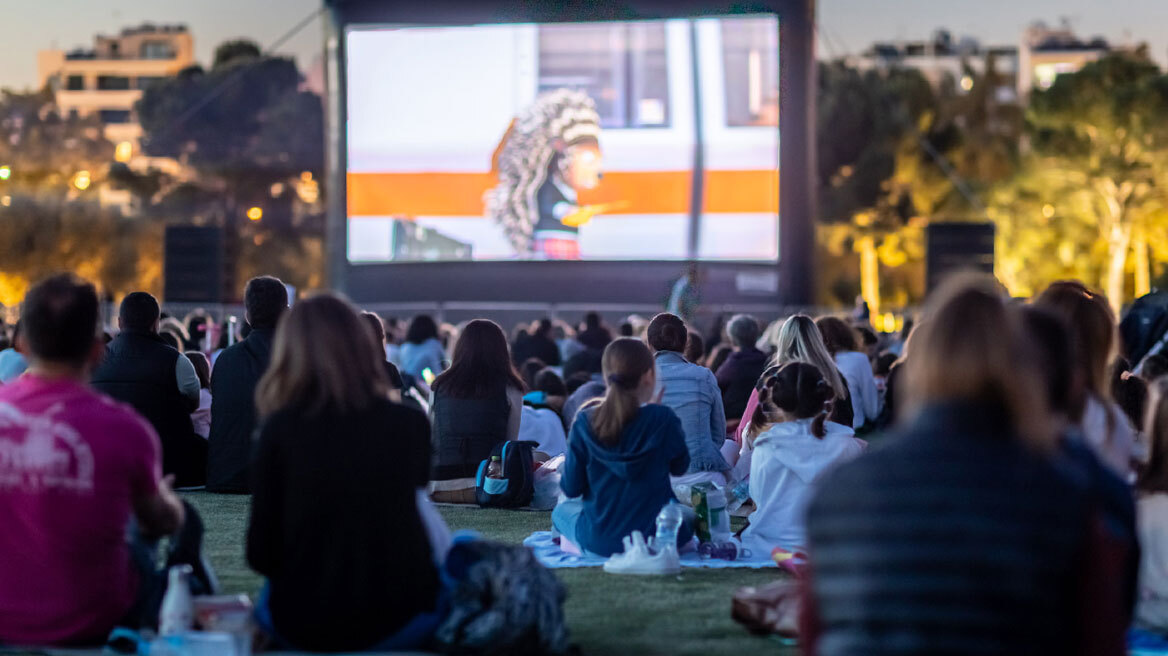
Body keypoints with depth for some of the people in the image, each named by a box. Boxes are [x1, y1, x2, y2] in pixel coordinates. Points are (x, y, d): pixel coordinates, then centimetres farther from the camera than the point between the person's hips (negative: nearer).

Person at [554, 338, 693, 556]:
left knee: (561, 511, 33)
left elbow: (571, 488, -7)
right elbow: (679, 467, 1)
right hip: (657, 536, -1)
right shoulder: (663, 419, -17)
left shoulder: (585, 422, -13)